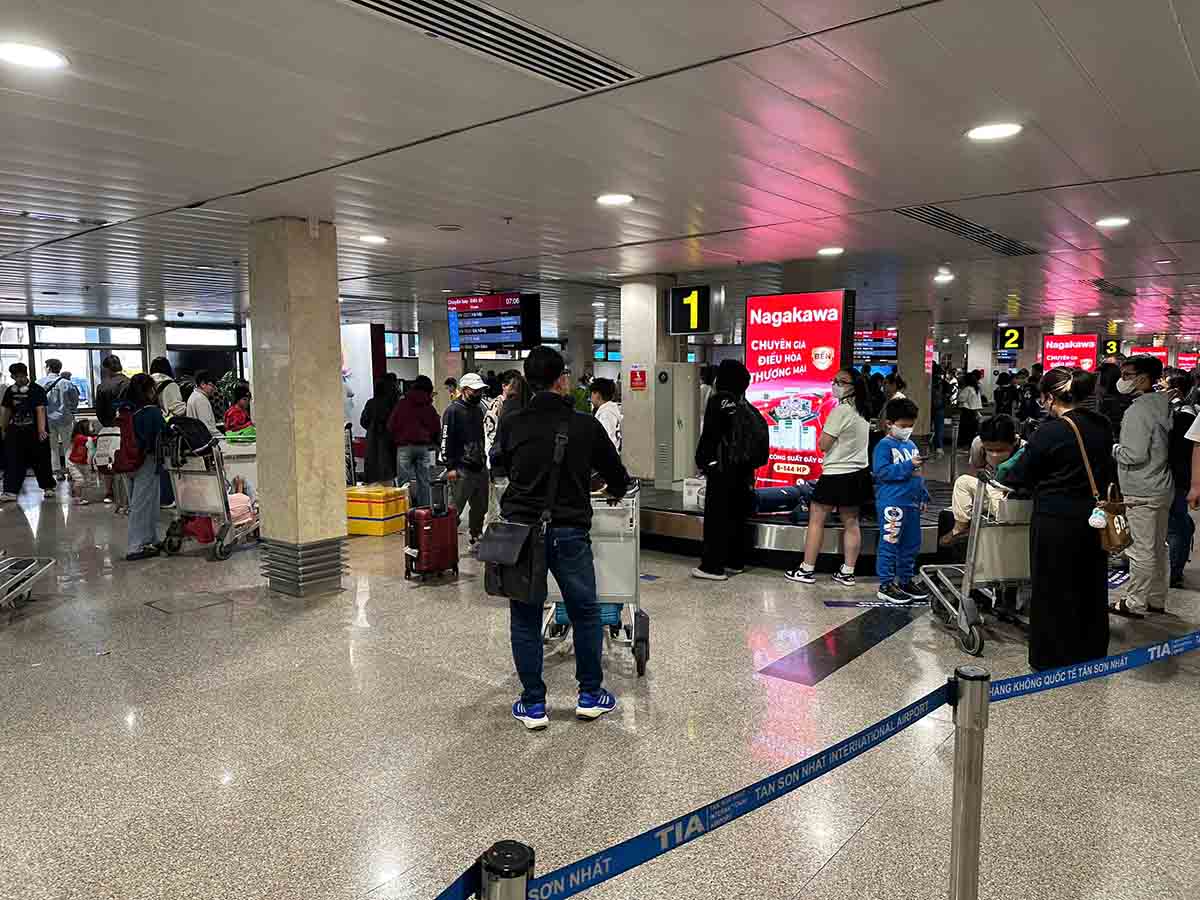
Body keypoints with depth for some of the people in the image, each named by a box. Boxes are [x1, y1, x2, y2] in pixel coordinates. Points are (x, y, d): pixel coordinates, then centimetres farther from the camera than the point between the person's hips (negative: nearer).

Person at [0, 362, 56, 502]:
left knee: (41, 461, 6)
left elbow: (40, 410, -16)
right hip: (16, 432, 4)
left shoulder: (36, 390, -7)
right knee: (12, 462, -1)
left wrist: (42, 430, -25)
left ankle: (48, 487, 22)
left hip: (35, 431, -4)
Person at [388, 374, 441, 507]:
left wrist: (396, 440, 17)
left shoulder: (402, 403, 0)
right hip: (423, 446, 3)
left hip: (404, 446, -3)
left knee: (404, 481, -1)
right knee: (423, 481, 8)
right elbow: (436, 428, 11)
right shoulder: (429, 406, 7)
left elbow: (391, 425, 1)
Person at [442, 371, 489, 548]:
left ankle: (475, 540, 26)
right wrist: (450, 467, -17)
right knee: (455, 510, -5)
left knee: (480, 508, 13)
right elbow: (446, 439, -13)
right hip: (462, 469, -8)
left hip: (480, 468, 8)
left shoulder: (478, 409, 16)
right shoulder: (453, 410, -9)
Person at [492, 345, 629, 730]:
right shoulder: (586, 426, -4)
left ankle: (533, 705, 17)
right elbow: (617, 476, 9)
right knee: (585, 613, 16)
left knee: (525, 618, 11)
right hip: (569, 531, -1)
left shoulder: (511, 423, -1)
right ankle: (590, 695, 25)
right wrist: (615, 489, 33)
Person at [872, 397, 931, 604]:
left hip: (912, 503, 9)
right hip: (892, 503, -8)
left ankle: (905, 581, 28)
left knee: (912, 544, 15)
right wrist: (908, 465, -20)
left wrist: (923, 496, 19)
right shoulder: (884, 445, -8)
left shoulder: (911, 445, 17)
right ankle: (886, 585, 3)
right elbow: (882, 471, -19)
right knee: (890, 544, -4)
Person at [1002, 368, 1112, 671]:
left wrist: (1004, 477, 12)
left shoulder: (1049, 432, -17)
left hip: (1056, 523, -6)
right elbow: (1106, 470, 14)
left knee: (1054, 592, 6)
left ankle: (1053, 660, 17)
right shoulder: (1102, 427, 2)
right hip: (1094, 518, 7)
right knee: (1091, 589, 18)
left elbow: (1019, 476, -8)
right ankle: (1092, 655, 32)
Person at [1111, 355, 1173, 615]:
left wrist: (1112, 448, -7)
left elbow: (1134, 454, -24)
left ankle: (1133, 601, 7)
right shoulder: (1162, 405, 9)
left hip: (1141, 493, -10)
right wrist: (1120, 446, 15)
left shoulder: (1138, 410, -19)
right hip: (1162, 488, 10)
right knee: (1158, 547, 16)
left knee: (1141, 550, -1)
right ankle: (1156, 600, 27)